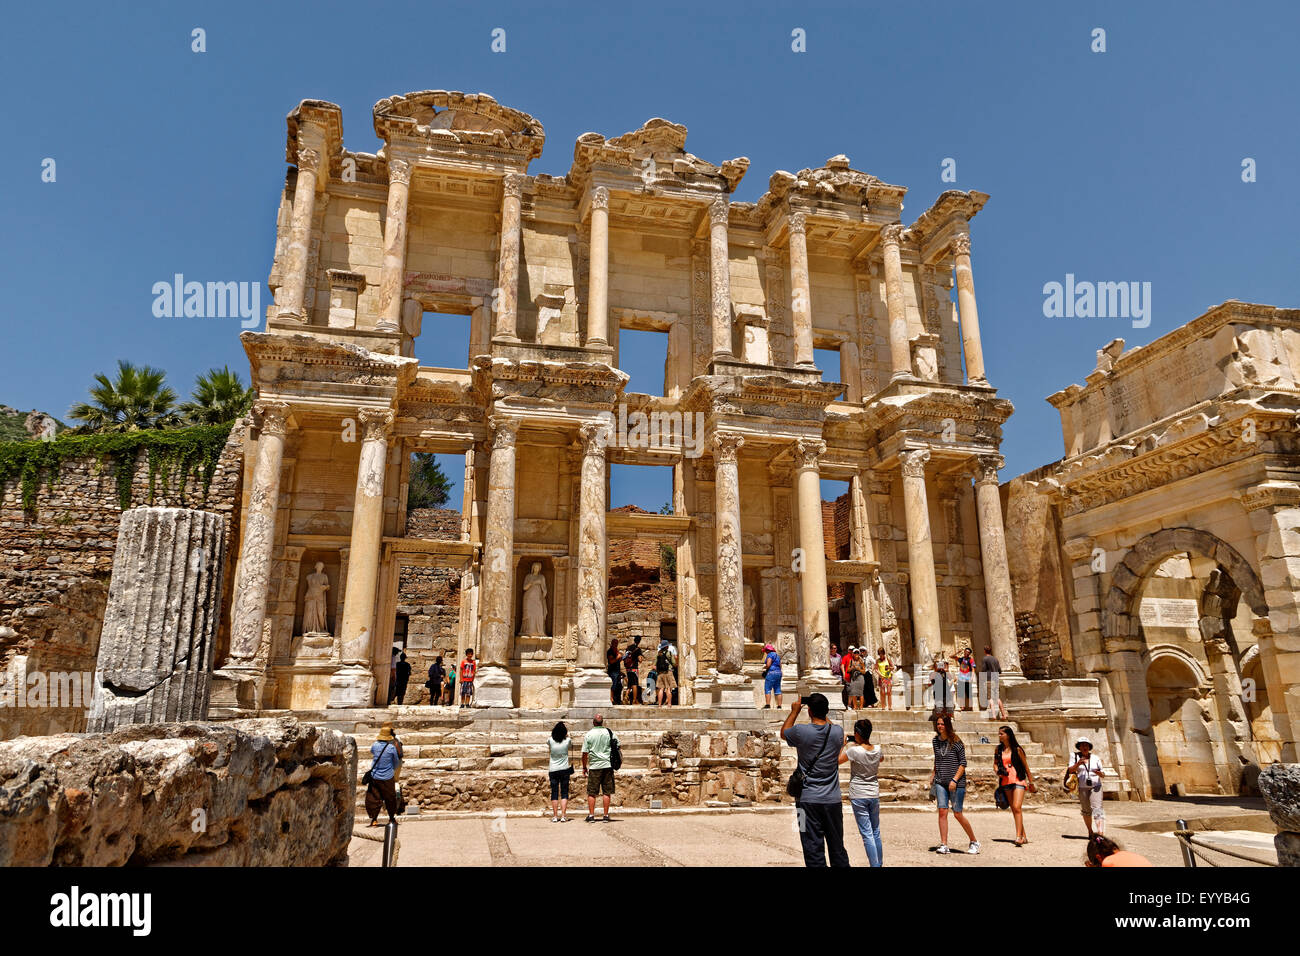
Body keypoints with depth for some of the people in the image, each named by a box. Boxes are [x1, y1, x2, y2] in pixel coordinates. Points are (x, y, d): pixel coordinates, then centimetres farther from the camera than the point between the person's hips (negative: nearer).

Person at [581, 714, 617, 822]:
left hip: (594, 766, -1)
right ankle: (606, 816, 8)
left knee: (591, 793, 7)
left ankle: (591, 815, 7)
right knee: (607, 792, 6)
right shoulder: (609, 732, 1)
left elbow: (585, 753, -2)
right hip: (608, 765, 2)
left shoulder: (588, 735, -4)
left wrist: (584, 767, 9)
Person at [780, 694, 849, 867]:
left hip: (808, 800, -3)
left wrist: (794, 711, 17)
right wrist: (823, 714, 20)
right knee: (837, 849, 16)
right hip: (833, 800, 3)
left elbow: (783, 733, 11)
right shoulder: (837, 731, -6)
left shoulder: (801, 731, -13)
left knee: (813, 850, 2)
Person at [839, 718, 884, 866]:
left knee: (867, 834, -1)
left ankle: (875, 864, -3)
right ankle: (880, 863, 26)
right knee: (876, 832, 18)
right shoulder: (878, 749, -3)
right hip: (874, 794, 5)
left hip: (858, 796, -5)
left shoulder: (853, 750, -18)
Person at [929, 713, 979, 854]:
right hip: (940, 782, 4)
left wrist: (955, 779, -15)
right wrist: (933, 776, 15)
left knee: (958, 814, 0)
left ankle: (974, 841, 20)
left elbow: (963, 763, -8)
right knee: (942, 812, -5)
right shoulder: (935, 741, 9)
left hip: (957, 783, -4)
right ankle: (944, 845, -1)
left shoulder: (956, 741, -8)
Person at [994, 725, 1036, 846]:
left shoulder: (1017, 749, -4)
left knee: (1017, 808, -16)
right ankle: (1023, 836, 18)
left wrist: (1031, 783, 6)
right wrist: (998, 772, -2)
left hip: (1018, 780, -5)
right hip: (1006, 782, 5)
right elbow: (995, 763, 18)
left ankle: (1018, 837, -17)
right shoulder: (998, 749, 7)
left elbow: (1026, 766, 3)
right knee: (1013, 809, 8)